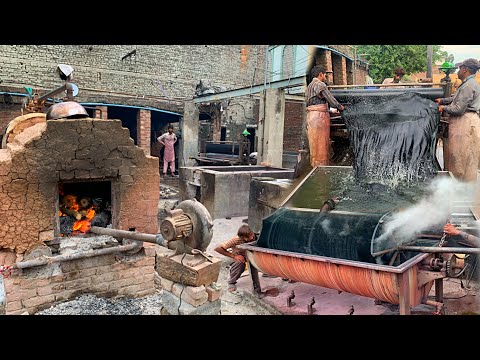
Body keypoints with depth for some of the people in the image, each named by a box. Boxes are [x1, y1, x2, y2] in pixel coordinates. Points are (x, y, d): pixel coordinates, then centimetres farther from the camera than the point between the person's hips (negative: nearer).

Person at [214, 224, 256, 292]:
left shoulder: (255, 236, -30)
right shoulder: (236, 239, -36)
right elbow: (218, 248, -35)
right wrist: (234, 256, -37)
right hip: (238, 255, -3)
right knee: (240, 264, -35)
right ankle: (231, 282, -7)